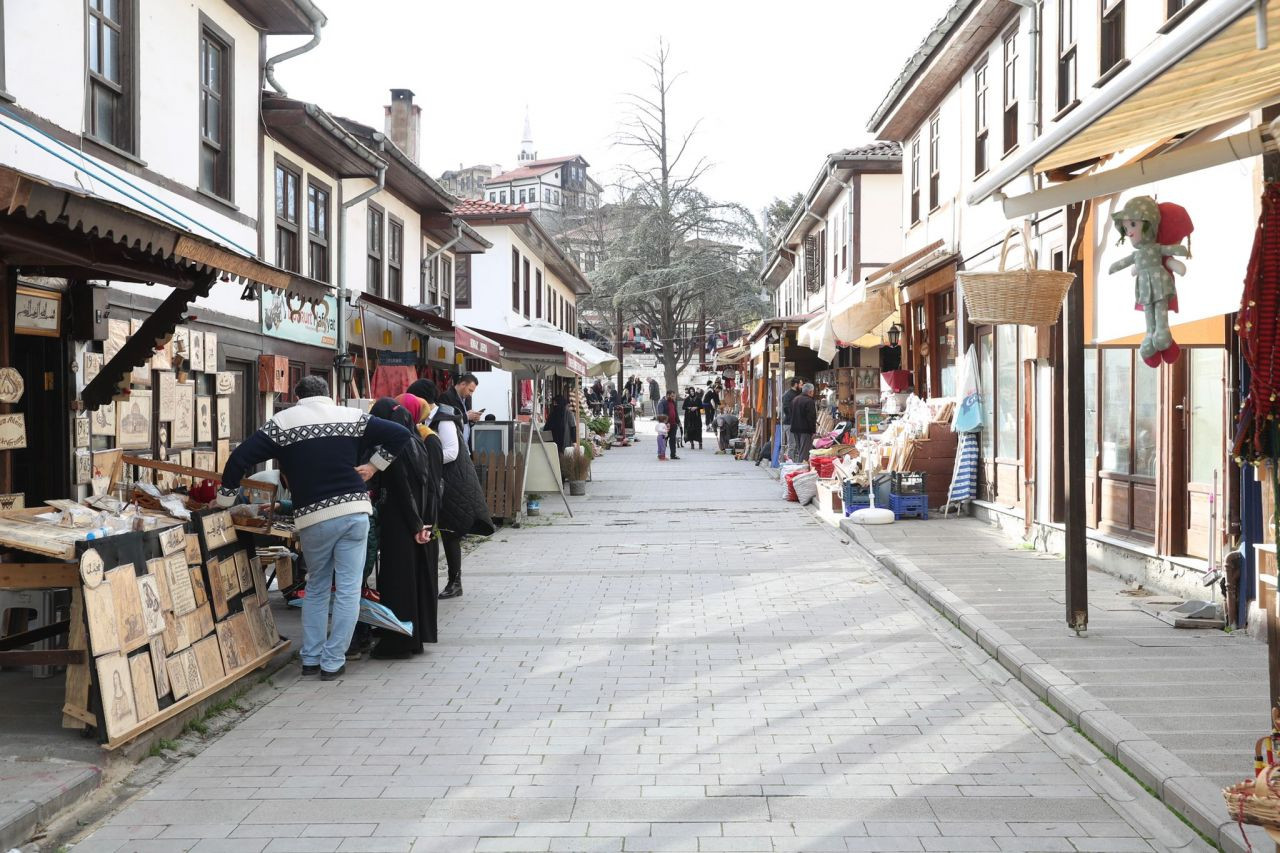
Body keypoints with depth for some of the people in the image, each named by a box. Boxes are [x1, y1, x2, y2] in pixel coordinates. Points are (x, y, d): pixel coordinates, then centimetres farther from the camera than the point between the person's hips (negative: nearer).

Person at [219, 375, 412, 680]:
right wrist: (373, 466, 11)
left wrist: (224, 500, 11)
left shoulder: (282, 422, 4)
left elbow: (239, 458, -1)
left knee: (316, 589, 18)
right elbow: (400, 435, 6)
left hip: (313, 518, 0)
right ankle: (333, 662, 5)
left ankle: (311, 658, 20)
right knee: (348, 590, 5)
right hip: (354, 510, 0)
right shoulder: (352, 417, 8)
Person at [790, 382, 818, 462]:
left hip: (795, 429, 8)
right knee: (804, 452, -6)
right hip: (805, 430, -8)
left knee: (799, 450, 16)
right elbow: (811, 418, -18)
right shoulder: (809, 401, -15)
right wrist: (813, 431, -14)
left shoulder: (794, 400, 12)